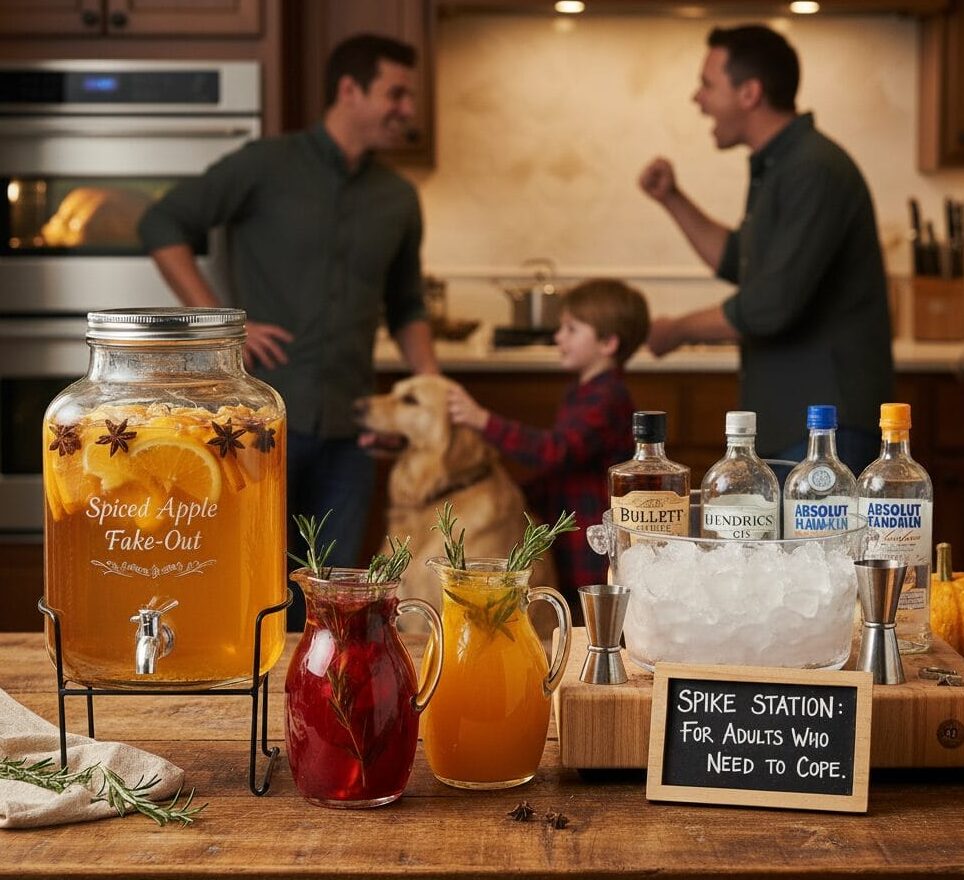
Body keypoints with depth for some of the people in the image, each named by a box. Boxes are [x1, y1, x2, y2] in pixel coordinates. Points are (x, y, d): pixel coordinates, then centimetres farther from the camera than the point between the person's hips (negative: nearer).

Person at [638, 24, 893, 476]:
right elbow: (738, 262, 29)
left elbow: (770, 305, -25)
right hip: (786, 421, 10)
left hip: (825, 421, -10)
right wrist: (672, 200, 16)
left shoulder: (815, 171, -19)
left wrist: (675, 331, -10)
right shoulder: (774, 169, 14)